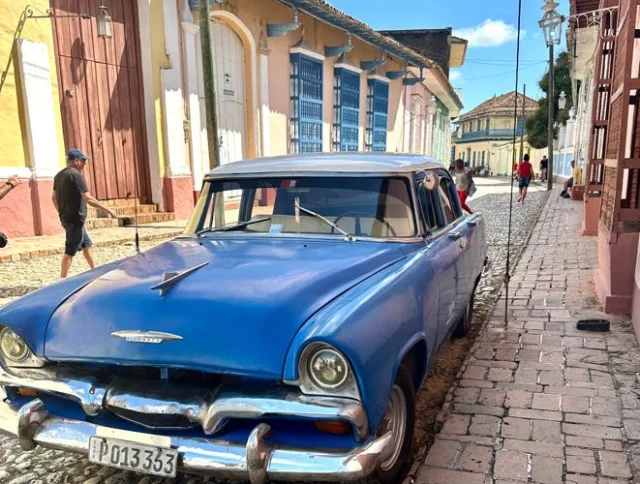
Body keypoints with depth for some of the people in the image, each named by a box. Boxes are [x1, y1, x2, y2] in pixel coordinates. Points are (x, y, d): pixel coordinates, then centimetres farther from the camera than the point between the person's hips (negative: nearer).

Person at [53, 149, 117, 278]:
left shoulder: (59, 175, 11)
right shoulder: (76, 175, -17)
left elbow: (54, 197, 17)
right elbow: (89, 199, -22)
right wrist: (108, 210, -17)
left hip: (66, 218, 10)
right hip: (75, 219, -10)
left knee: (86, 244, 20)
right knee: (70, 251, -4)